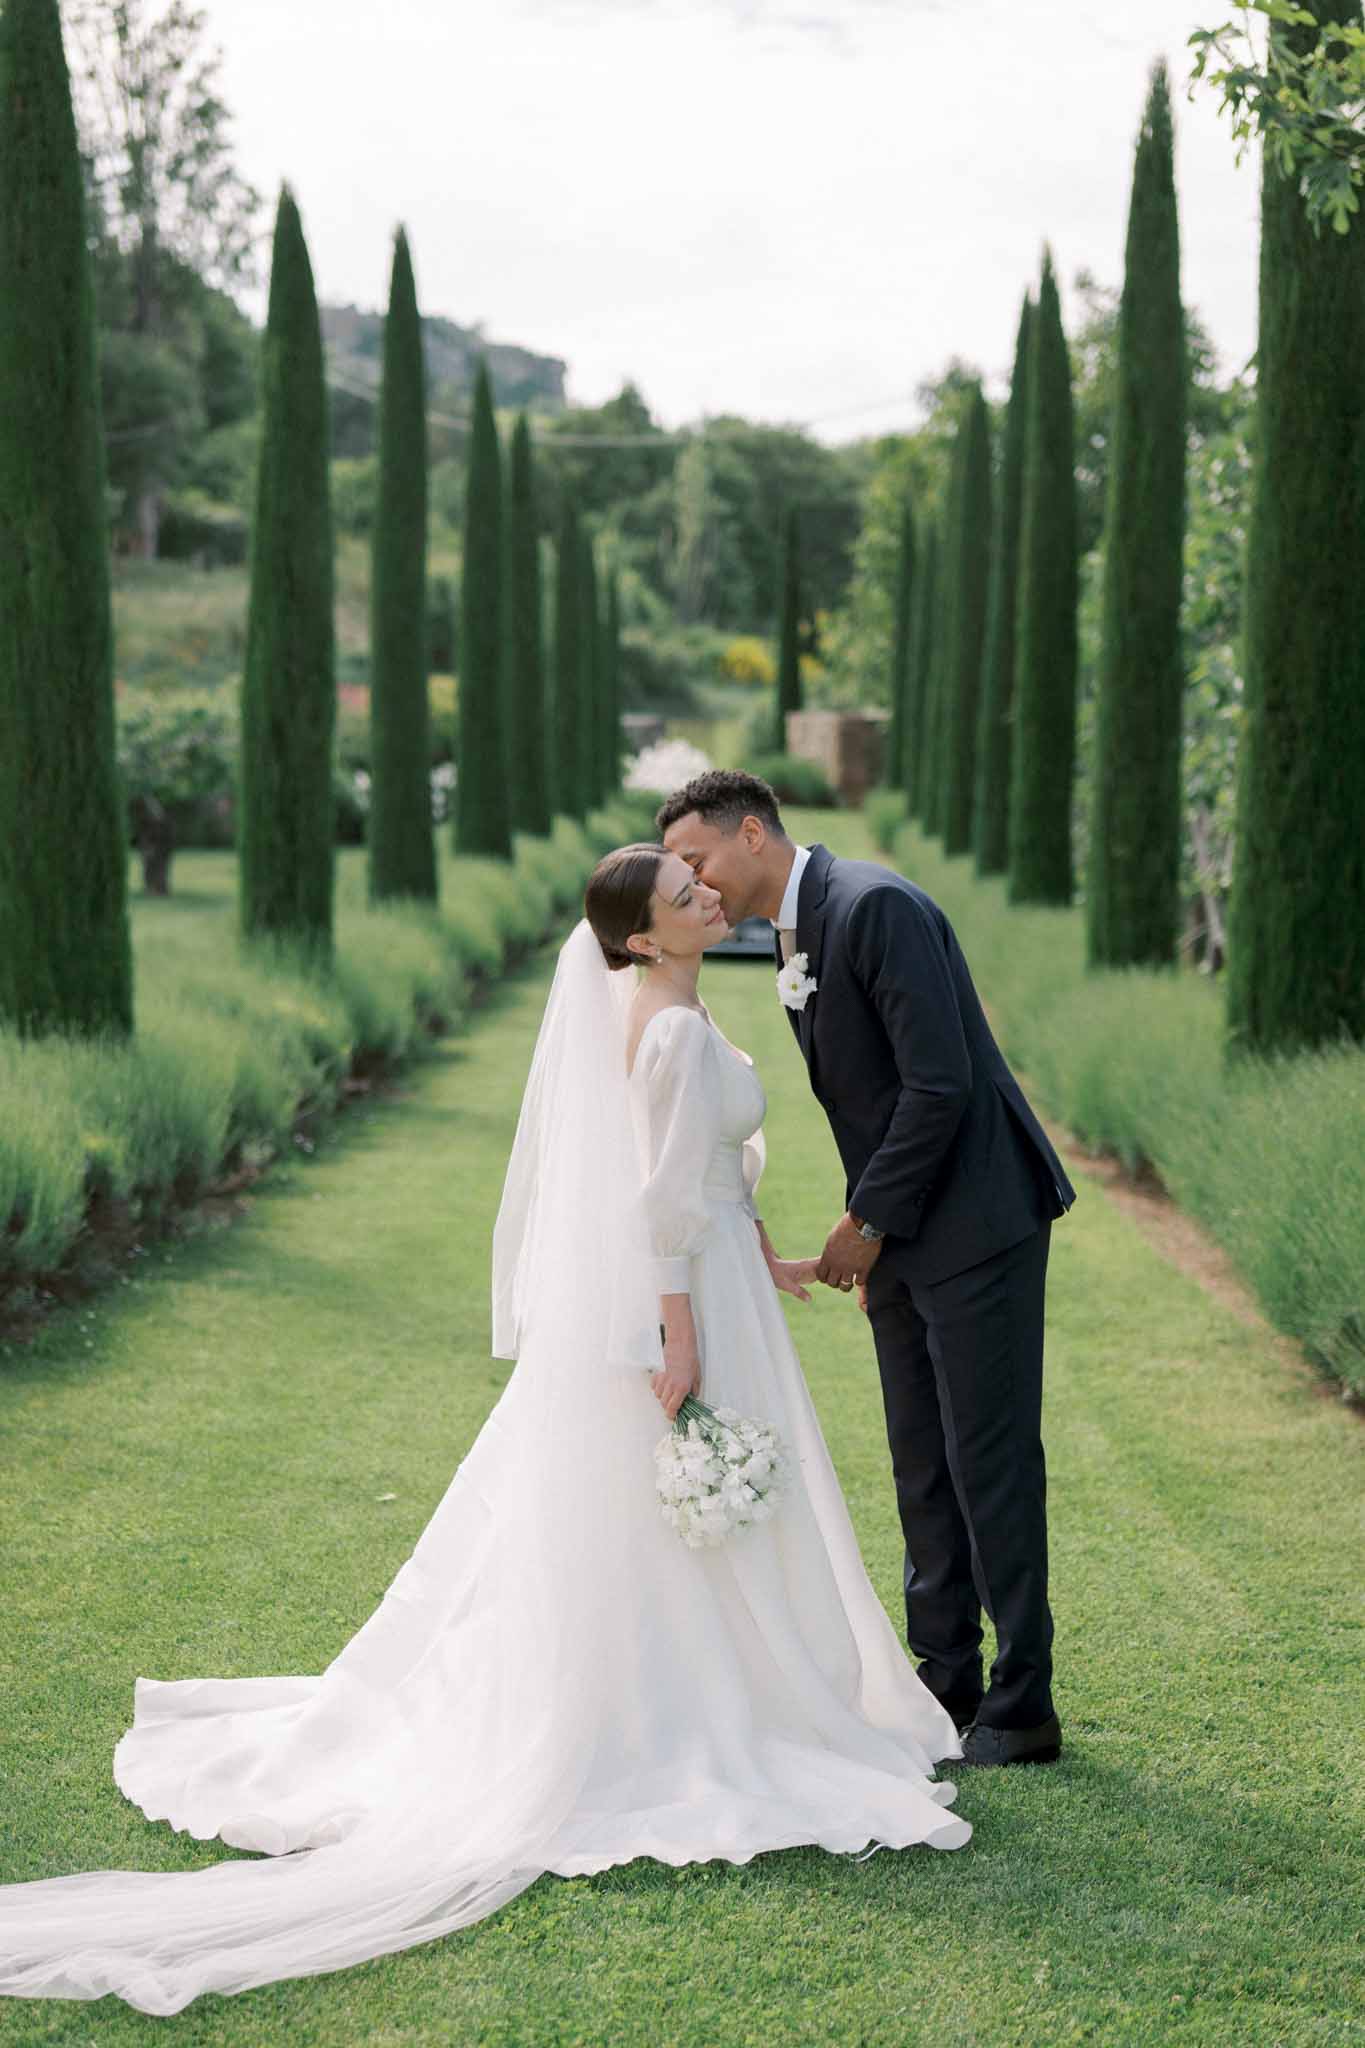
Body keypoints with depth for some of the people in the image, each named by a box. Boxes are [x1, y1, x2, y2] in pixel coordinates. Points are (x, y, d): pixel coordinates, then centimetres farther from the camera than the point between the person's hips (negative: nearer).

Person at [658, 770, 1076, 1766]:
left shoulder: (875, 906, -18)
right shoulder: (793, 931, 11)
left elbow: (941, 1080, -23)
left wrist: (870, 1220, -15)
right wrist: (869, 1224, 11)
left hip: (975, 1220, -9)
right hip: (902, 1234, 9)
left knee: (991, 1460, -3)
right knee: (924, 1462, 13)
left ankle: (1022, 1708, 5)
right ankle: (947, 1682, 22)